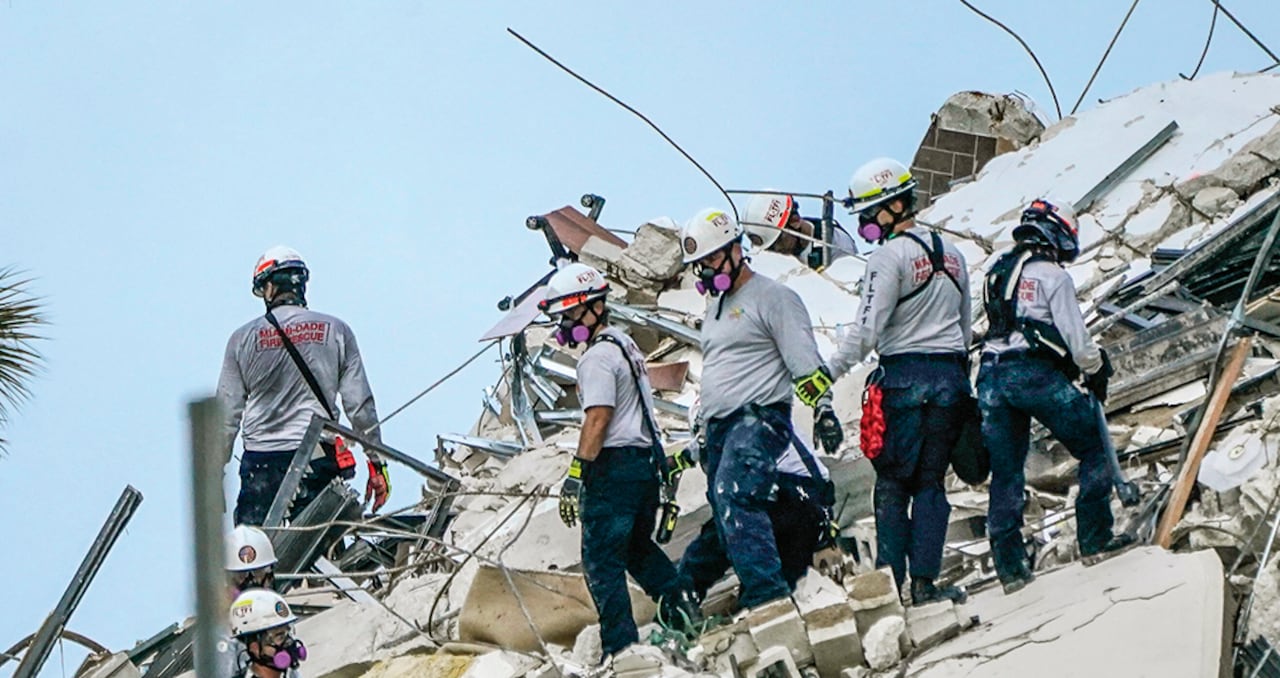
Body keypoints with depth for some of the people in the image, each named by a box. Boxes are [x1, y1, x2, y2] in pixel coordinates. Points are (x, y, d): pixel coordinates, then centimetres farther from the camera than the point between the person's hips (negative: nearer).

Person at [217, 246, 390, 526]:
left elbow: (227, 416, 4)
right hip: (318, 460, 0)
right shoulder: (335, 331, 3)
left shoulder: (243, 338, 3)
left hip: (260, 462, 0)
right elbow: (359, 405, 1)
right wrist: (377, 462, 9)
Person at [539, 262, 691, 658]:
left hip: (615, 465, -10)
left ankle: (620, 647, -7)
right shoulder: (625, 345, 17)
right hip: (647, 459, 10)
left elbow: (598, 419, -22)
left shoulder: (598, 357, -14)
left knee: (601, 559, -5)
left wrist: (576, 475, -23)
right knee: (638, 547, 24)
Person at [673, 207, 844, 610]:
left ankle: (766, 589, -33)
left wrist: (823, 410, -17)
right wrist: (702, 436, 30)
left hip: (759, 418, -8)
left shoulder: (772, 297, -2)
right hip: (720, 427, 8)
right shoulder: (715, 307, 25)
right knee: (725, 516, 10)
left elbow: (805, 364, -8)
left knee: (733, 497, -27)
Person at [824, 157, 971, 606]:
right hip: (950, 375, 6)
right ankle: (925, 581, 0)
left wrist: (829, 372, -9)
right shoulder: (951, 254, 13)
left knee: (893, 483, 0)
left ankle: (892, 581, -3)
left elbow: (867, 331, -15)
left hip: (903, 376, -6)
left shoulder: (890, 256, -10)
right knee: (931, 481, 7)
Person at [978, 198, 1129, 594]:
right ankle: (1094, 539, 4)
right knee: (1095, 447, 7)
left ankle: (1009, 566, 6)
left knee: (1005, 472, 9)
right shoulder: (1051, 274, -5)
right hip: (1035, 374, -7)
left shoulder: (997, 271, 17)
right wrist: (1095, 370, 12)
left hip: (991, 374, 7)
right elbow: (1074, 332, -6)